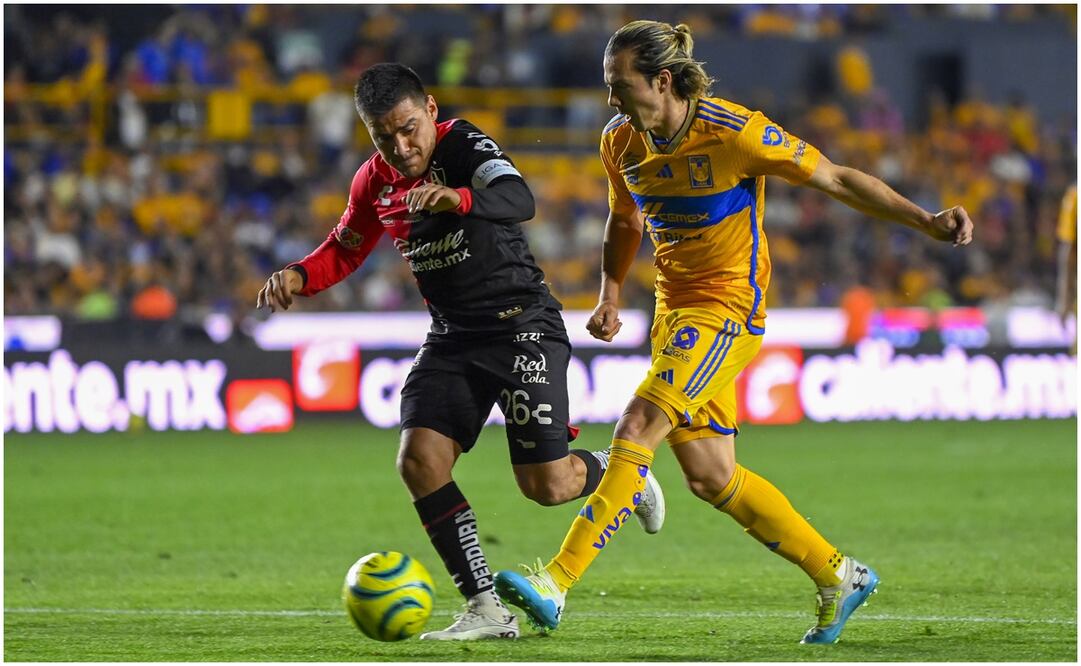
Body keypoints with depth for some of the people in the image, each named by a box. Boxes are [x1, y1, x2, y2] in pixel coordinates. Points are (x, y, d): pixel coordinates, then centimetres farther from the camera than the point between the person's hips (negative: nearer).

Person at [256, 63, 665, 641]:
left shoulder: (463, 146, -16)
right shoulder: (374, 182, 3)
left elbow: (519, 200, -35)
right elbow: (345, 249, 20)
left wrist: (461, 199, -56)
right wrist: (299, 277, -2)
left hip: (522, 325, -6)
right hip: (453, 336, 6)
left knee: (547, 485, -8)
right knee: (419, 460, -13)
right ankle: (486, 609, -7)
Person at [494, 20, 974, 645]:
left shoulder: (734, 132, -18)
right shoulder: (621, 143, 1)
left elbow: (837, 178, -11)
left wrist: (927, 221, -17)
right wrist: (611, 293, 8)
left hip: (730, 306, -7)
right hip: (675, 308, 8)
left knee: (638, 428, -21)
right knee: (709, 474, 5)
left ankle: (556, 583, -24)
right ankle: (839, 576, 19)